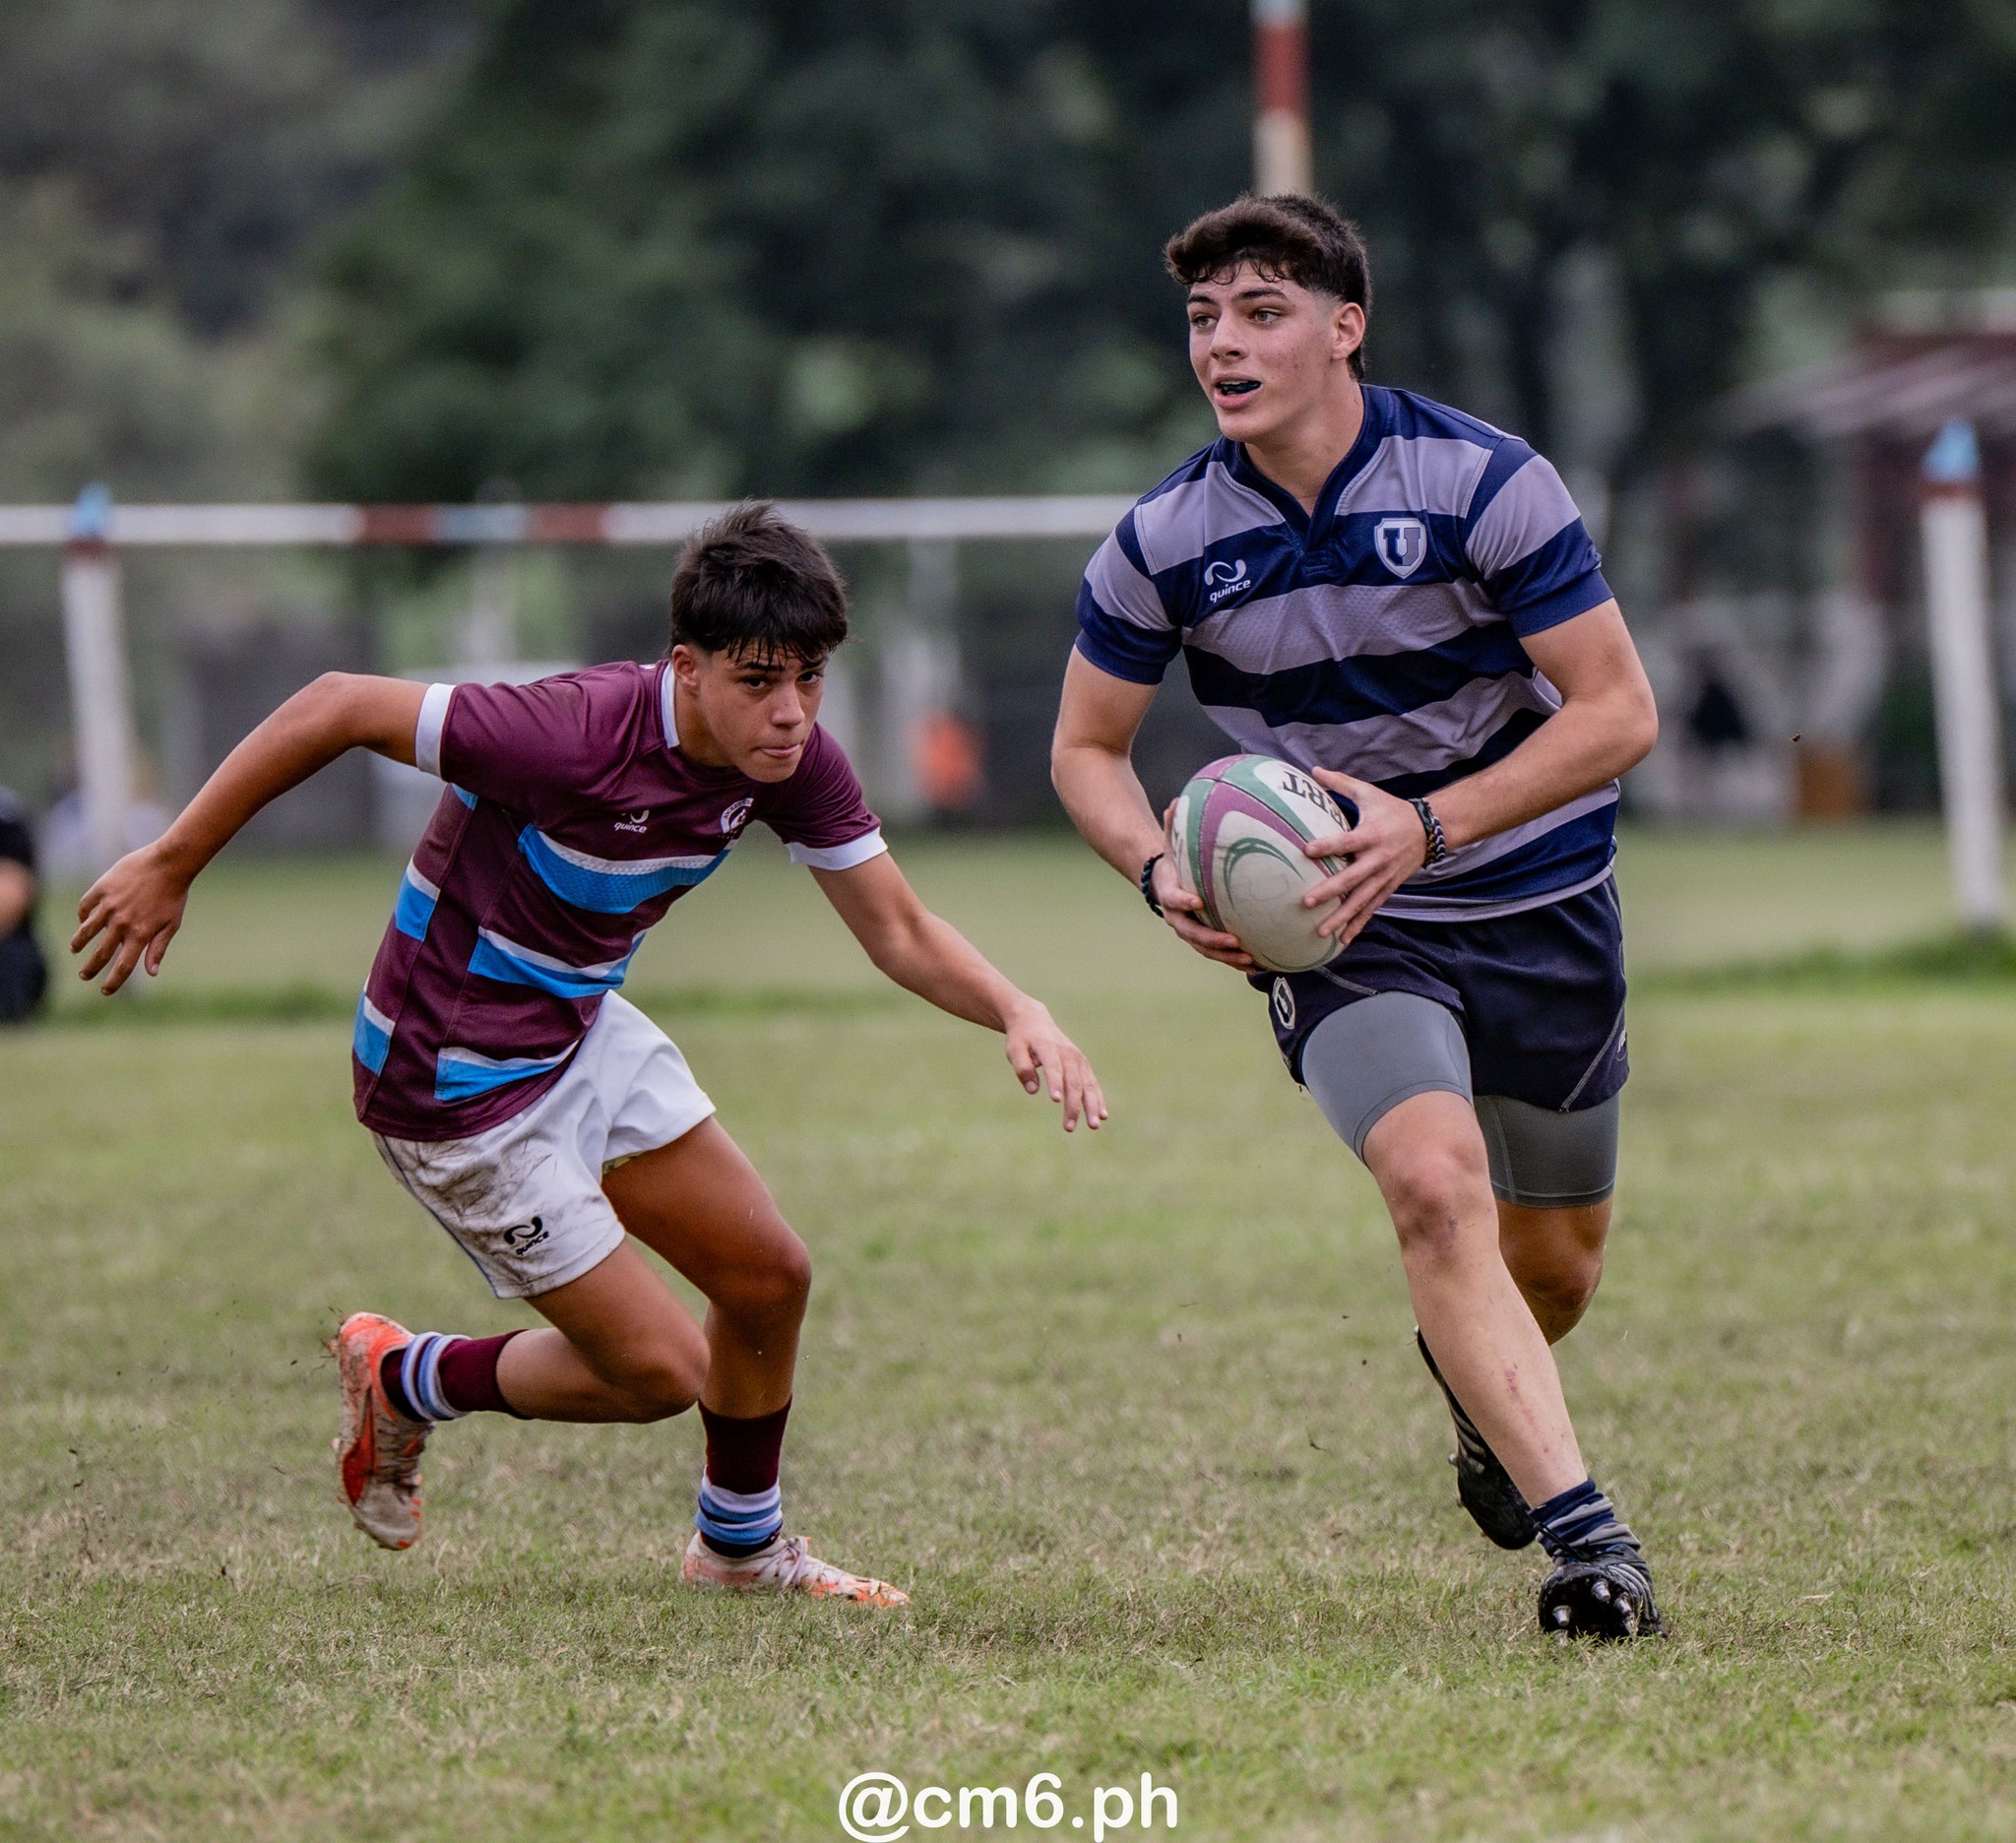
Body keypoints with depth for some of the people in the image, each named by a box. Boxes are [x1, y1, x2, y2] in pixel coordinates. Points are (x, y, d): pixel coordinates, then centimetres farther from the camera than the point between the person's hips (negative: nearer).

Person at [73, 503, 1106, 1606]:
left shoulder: (793, 761, -11)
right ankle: (407, 1383, 21)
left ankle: (741, 1548, 35)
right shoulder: (581, 735, -34)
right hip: (456, 1085, -8)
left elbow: (898, 932, -2)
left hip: (584, 1030, 8)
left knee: (768, 1276, 11)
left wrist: (1017, 1010, -22)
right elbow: (339, 707, -27)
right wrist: (170, 867, -21)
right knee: (659, 1368, -4)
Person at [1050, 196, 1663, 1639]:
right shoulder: (1164, 543, -8)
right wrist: (1163, 873, -15)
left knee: (1556, 1268, 11)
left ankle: (1479, 1389, 49)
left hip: (1540, 906, 0)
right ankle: (1585, 1534, -29)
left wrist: (1427, 827, -26)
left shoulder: (1484, 481, -16)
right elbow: (1087, 746, 6)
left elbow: (1618, 712, -15)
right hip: (1346, 927, 0)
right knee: (1438, 1189, -27)